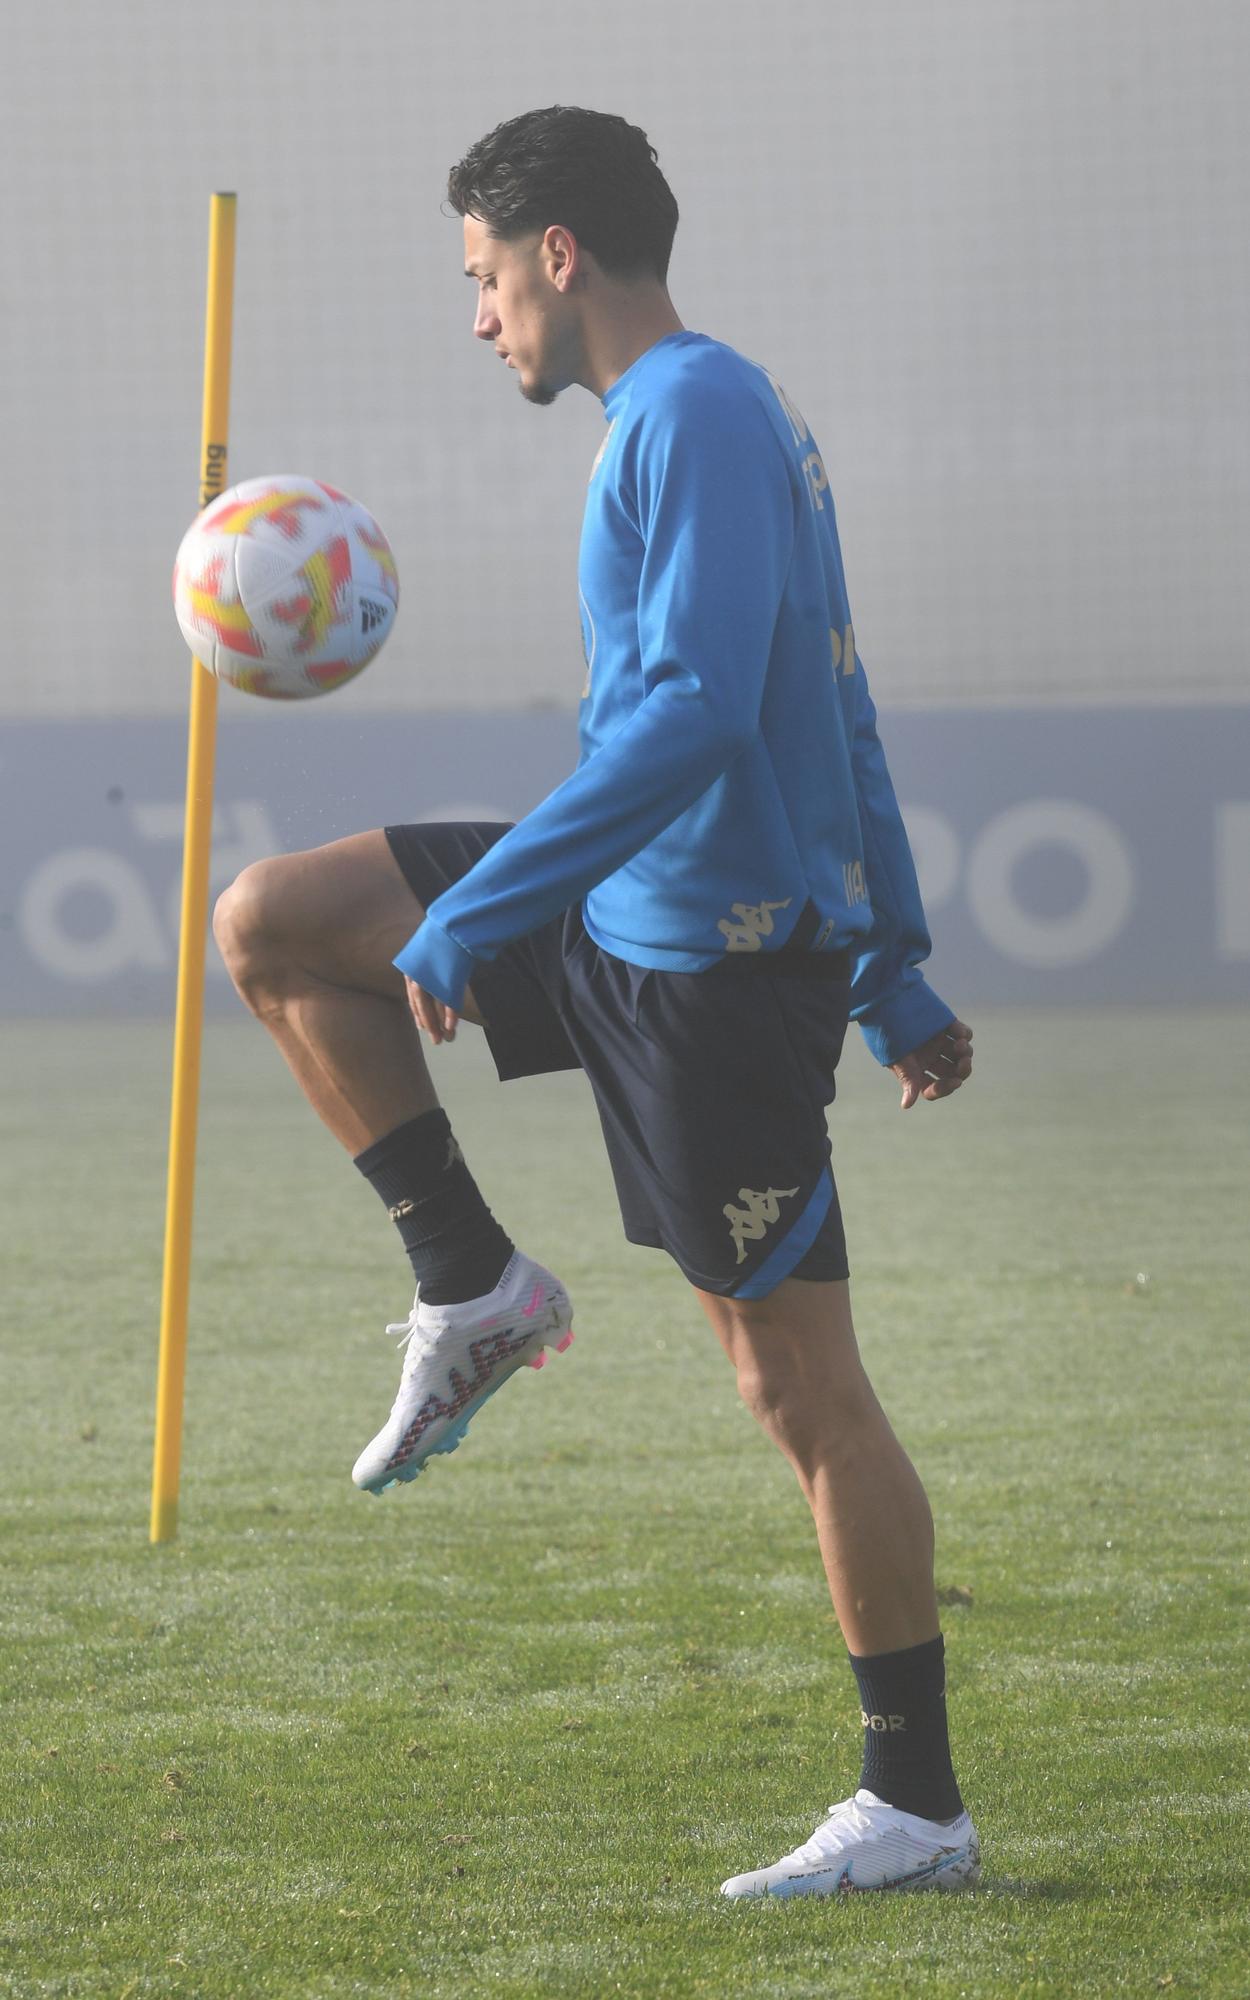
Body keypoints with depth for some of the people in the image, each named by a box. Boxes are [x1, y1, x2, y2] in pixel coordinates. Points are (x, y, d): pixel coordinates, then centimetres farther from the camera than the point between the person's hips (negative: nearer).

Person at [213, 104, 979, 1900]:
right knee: (267, 929, 6)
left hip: (717, 952, -10)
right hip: (631, 911, 10)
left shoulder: (699, 416, -16)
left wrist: (473, 919, -26)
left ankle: (919, 1812, 2)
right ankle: (476, 1286, 7)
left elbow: (692, 710, -27)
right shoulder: (707, 418, 15)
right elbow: (841, 723, 20)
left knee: (797, 1381, -5)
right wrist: (896, 980, 23)